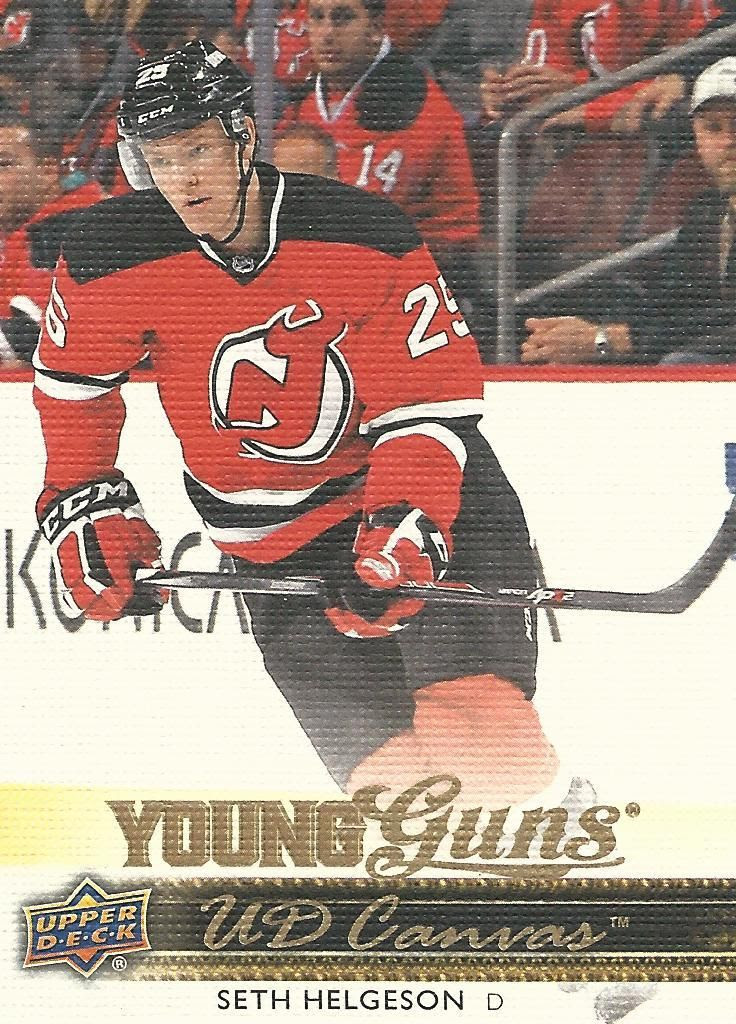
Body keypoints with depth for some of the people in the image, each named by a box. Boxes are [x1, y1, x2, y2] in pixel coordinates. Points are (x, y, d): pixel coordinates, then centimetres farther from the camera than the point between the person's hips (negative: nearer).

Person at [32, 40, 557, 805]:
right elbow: (71, 383, 7)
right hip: (275, 539, 1)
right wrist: (83, 508, 3)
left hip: (425, 481, -1)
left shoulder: (364, 235, -19)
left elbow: (427, 403, -17)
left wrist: (398, 536, -27)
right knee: (374, 750, -7)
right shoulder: (113, 256, -13)